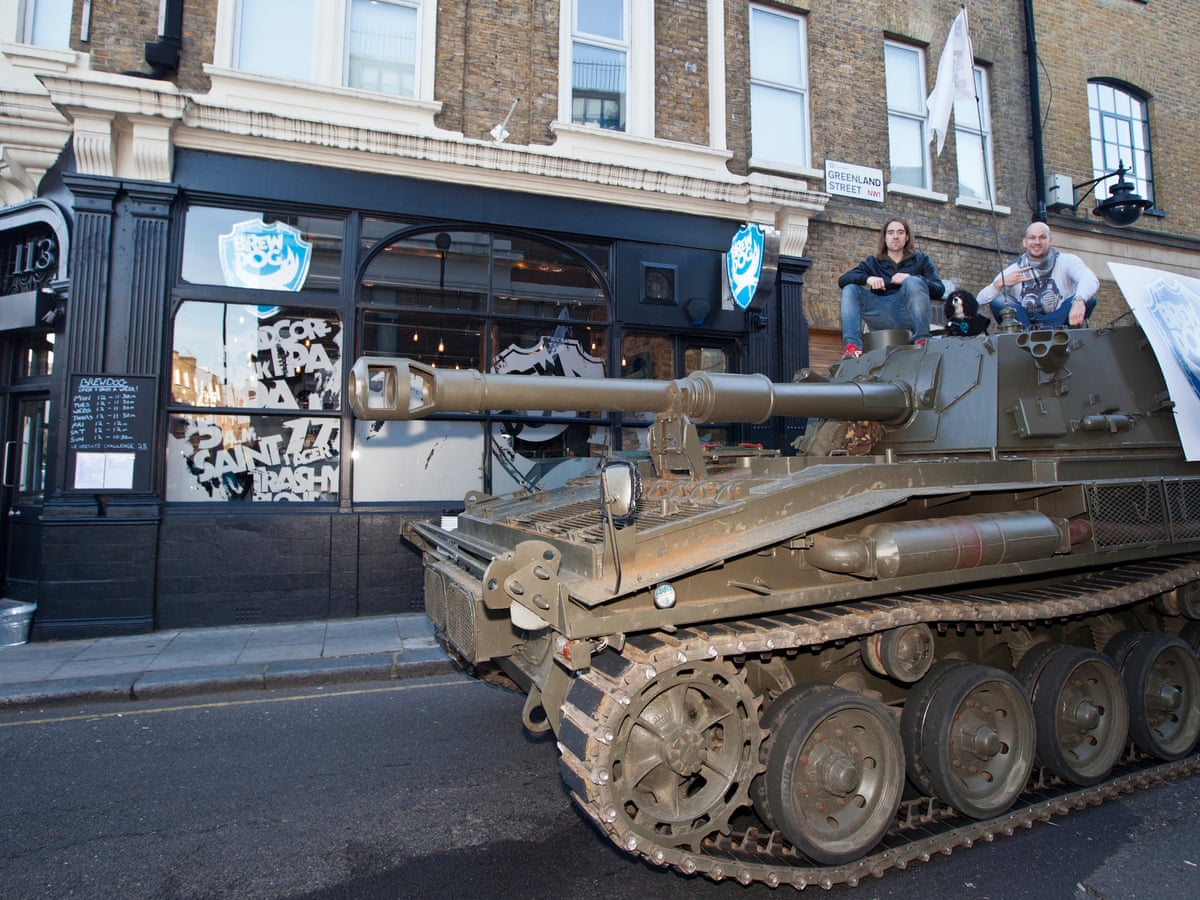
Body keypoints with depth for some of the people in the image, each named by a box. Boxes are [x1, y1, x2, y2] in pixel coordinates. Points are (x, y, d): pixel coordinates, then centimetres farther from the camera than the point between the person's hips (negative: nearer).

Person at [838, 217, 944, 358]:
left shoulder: (920, 260, 17)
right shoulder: (873, 262, 20)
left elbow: (939, 290, 4)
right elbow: (843, 280, 4)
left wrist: (912, 278, -14)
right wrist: (867, 278, -16)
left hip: (909, 314, -2)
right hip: (883, 317, 2)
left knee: (912, 282, -26)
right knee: (850, 289, -14)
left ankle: (922, 340, -31)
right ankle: (852, 346, -32)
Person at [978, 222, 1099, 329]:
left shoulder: (1067, 261, -4)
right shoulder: (1012, 271, -1)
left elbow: (1091, 280, -25)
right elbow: (981, 301, -9)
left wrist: (1079, 301, -48)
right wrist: (999, 284, -29)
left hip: (1060, 322, 0)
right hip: (1027, 325, 1)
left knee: (1087, 296, -25)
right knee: (997, 299, -18)